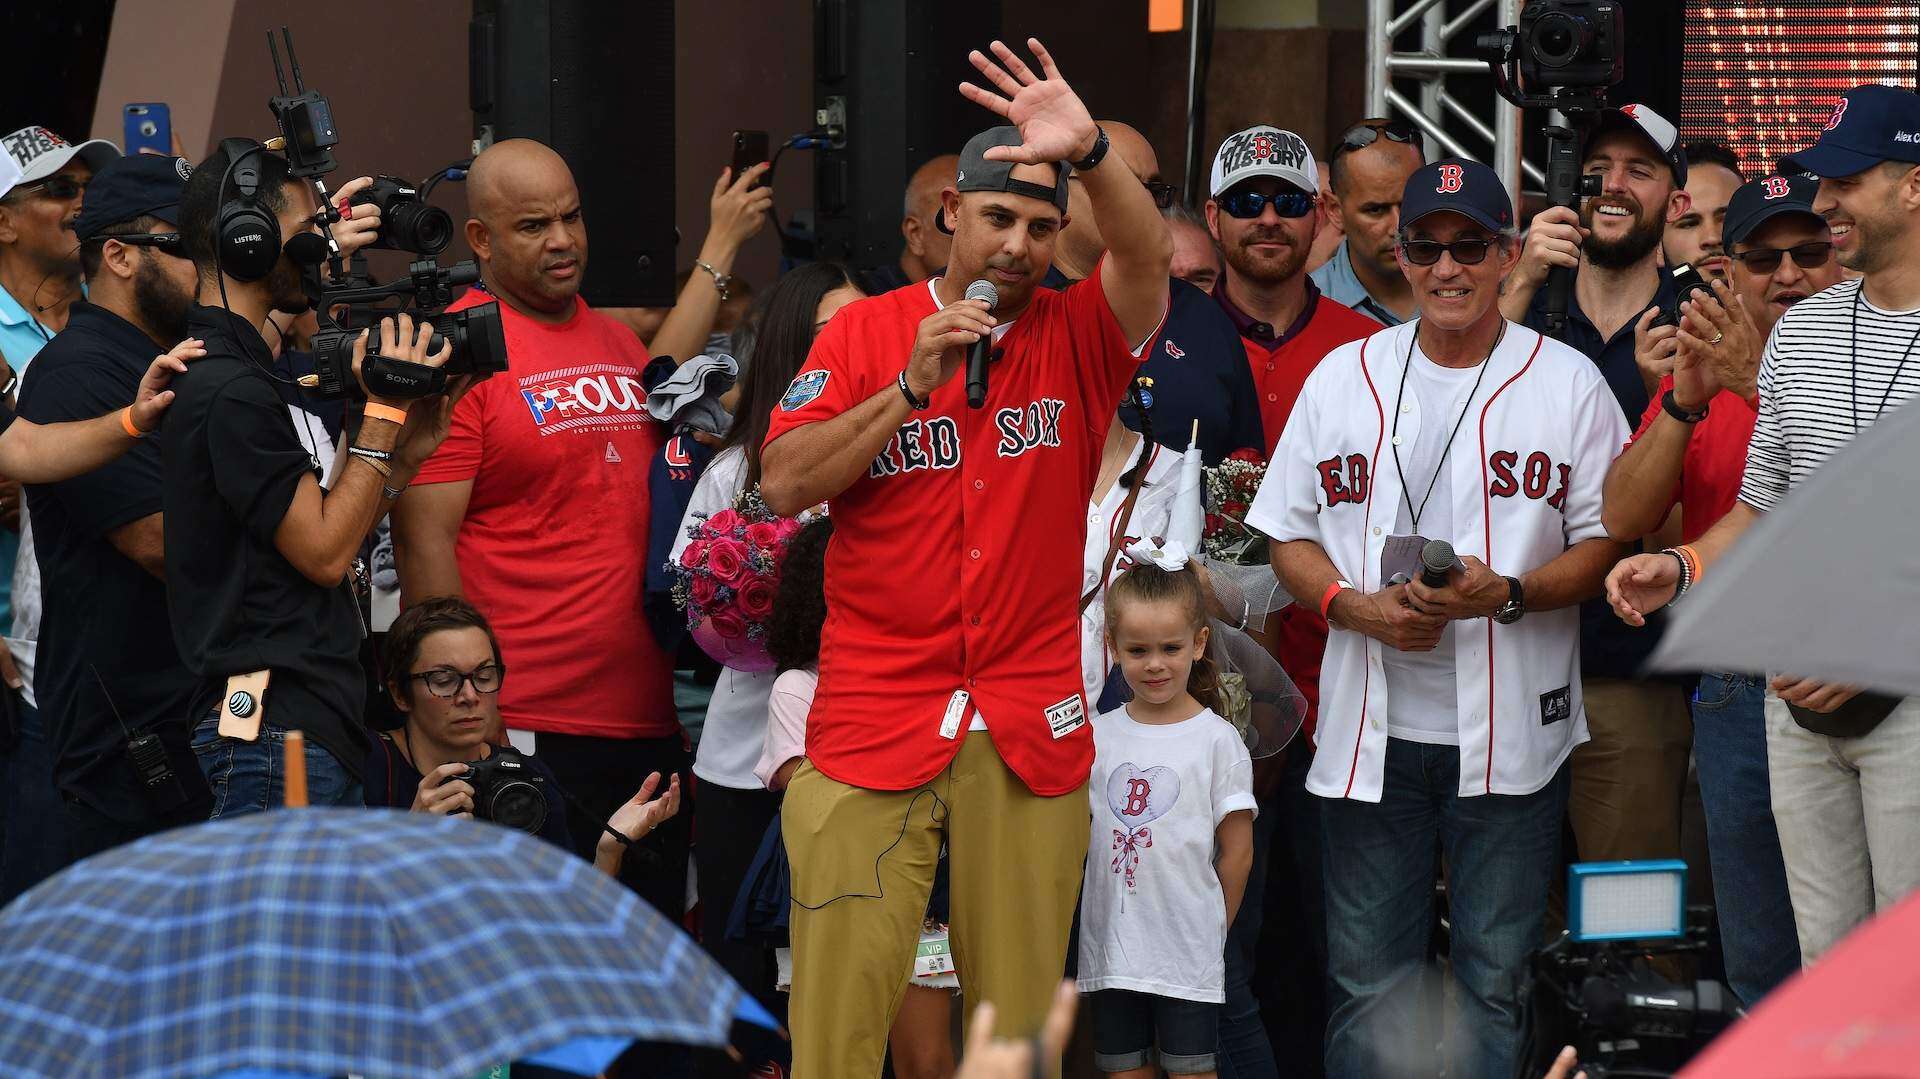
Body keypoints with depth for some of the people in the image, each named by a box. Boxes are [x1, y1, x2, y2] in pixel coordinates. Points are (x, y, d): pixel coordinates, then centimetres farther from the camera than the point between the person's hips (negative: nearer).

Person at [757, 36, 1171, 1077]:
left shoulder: (1076, 337, 4)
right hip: (872, 720, -1)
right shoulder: (864, 331, 4)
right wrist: (912, 385, -12)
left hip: (1031, 734, 1)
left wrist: (1089, 154, -33)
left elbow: (1147, 258, -16)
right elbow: (784, 484, -4)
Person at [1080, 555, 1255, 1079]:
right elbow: (1081, 838, 14)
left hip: (1187, 953, -3)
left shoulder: (1217, 740, -3)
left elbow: (1237, 853, 0)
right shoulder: (1098, 736, 7)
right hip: (1110, 948, 4)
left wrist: (1208, 931, 2)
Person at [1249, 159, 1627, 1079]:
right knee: (1367, 979, 4)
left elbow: (1606, 540, 2)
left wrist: (1506, 595, -15)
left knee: (1491, 982, 2)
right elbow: (1288, 536, 11)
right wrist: (1360, 607, -8)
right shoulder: (1341, 378, 10)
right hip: (1372, 729, 2)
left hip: (1512, 730, -2)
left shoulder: (1569, 383, 3)